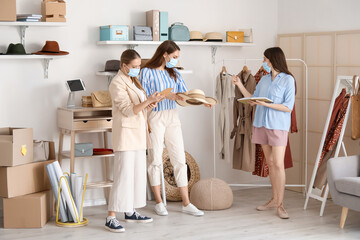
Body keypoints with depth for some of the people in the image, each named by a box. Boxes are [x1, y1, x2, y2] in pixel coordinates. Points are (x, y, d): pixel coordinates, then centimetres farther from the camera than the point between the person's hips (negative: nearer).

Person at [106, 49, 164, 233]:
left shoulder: (134, 81, 17)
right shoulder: (117, 83, -12)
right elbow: (128, 110, -18)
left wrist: (151, 103, 1)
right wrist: (147, 101, -29)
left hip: (138, 134, 9)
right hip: (126, 134, -9)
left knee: (138, 174, 12)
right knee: (123, 175, -11)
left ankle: (130, 212, 21)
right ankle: (111, 218, -8)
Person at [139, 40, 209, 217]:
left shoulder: (174, 73, 12)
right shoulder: (148, 72, -6)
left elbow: (185, 94, 8)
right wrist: (166, 95, -20)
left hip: (173, 117, 5)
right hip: (155, 117, -5)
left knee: (180, 160, 3)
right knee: (155, 160, 3)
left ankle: (186, 203, 8)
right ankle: (159, 202, 15)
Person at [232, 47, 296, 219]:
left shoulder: (288, 79, -6)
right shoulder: (264, 80, 14)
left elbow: (288, 107, -12)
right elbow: (253, 100, 16)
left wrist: (266, 104, -19)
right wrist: (239, 85, 11)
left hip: (278, 125, -6)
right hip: (262, 124, 6)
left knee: (278, 164, -10)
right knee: (270, 163, 10)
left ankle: (280, 204, -5)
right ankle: (274, 199, 17)